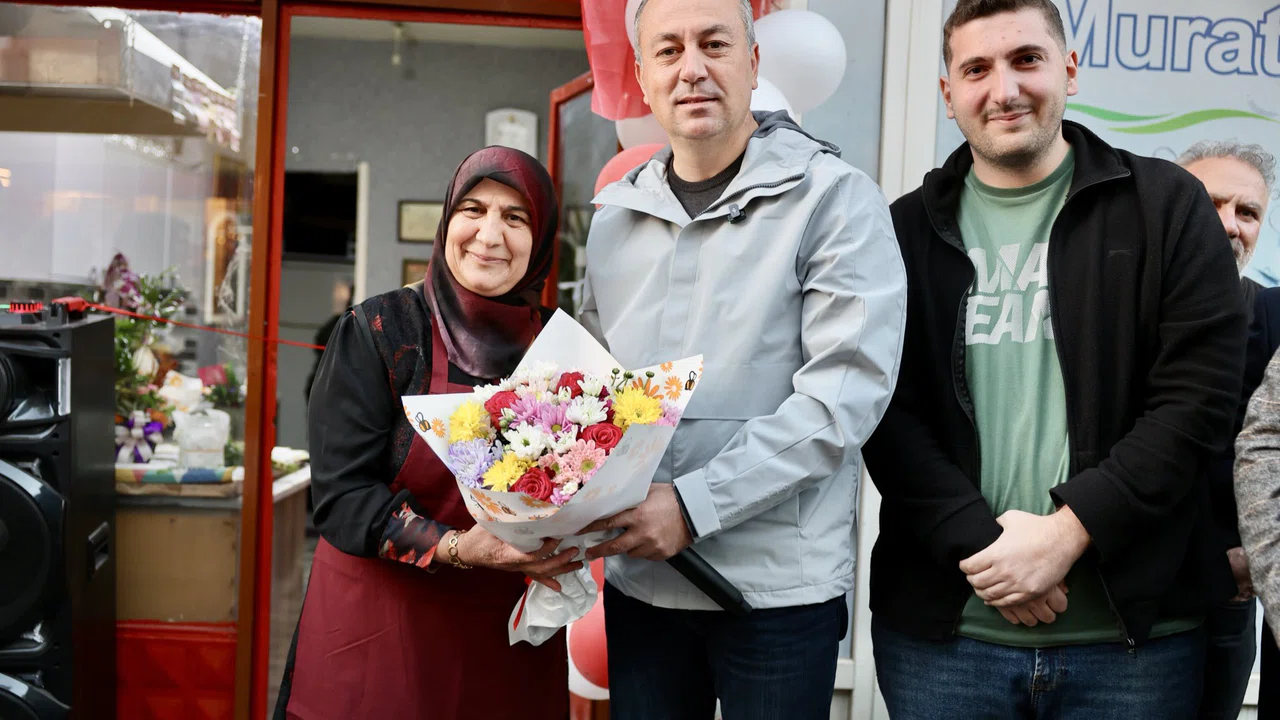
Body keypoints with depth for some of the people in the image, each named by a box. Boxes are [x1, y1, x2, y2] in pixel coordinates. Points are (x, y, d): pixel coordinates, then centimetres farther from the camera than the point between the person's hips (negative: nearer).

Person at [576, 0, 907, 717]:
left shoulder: (835, 198, -7)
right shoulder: (616, 219, 9)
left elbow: (848, 389, -15)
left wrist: (692, 504, -20)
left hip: (780, 584, -4)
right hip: (638, 580, 5)